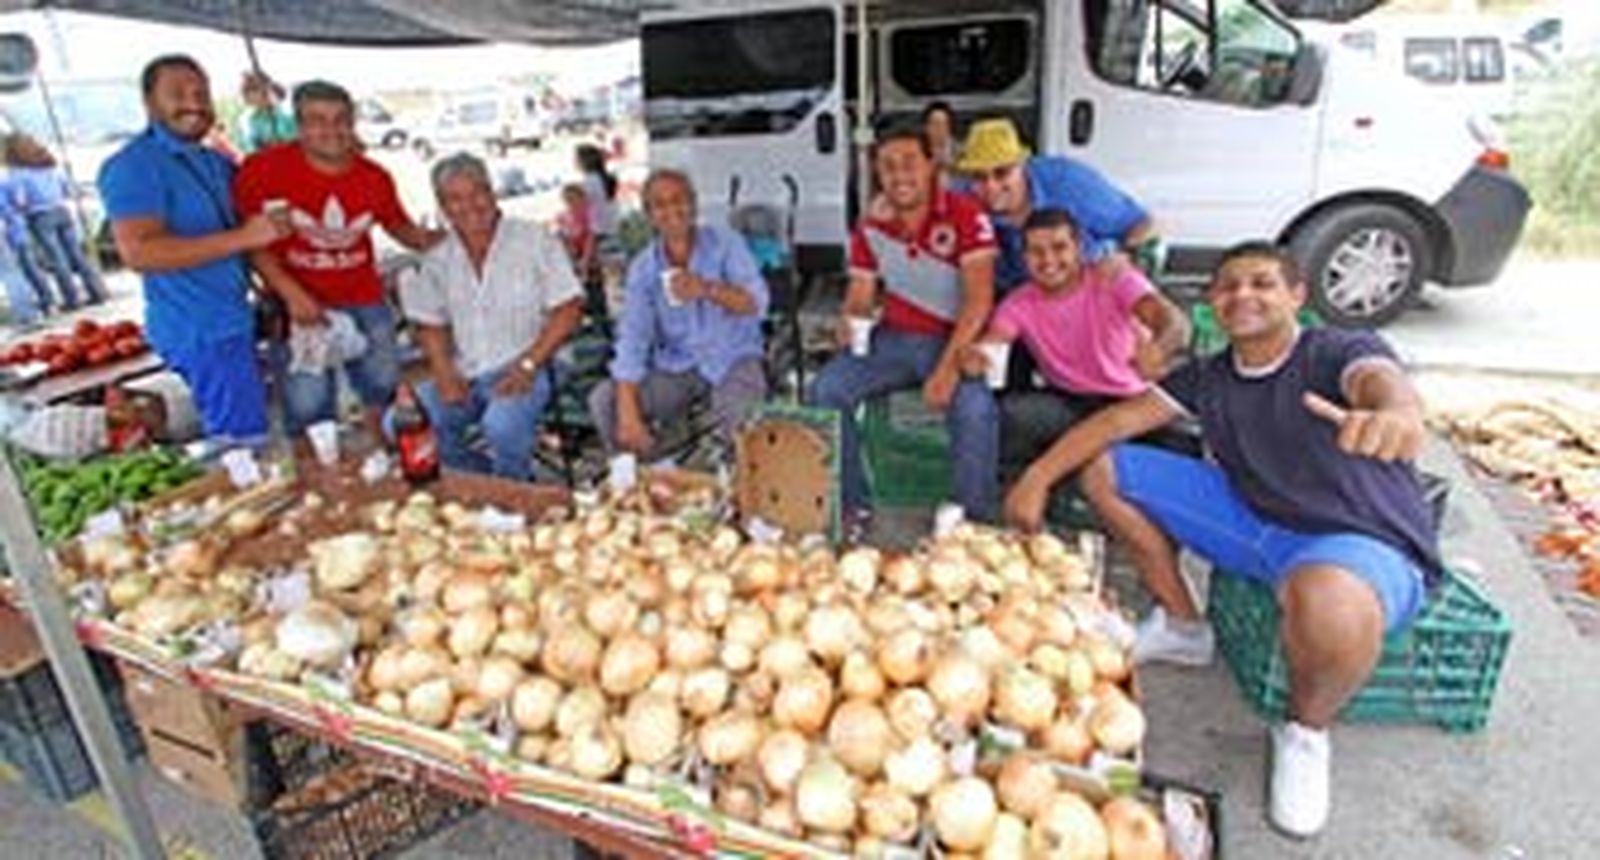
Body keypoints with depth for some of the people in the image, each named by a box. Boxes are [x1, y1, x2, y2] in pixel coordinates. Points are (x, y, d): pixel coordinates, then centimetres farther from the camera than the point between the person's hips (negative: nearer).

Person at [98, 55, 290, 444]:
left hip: (231, 319, 9)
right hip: (200, 328, -9)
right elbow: (139, 252, -26)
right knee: (244, 440, -5)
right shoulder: (133, 166, -14)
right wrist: (242, 238, -30)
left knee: (246, 434, 17)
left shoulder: (215, 162, 14)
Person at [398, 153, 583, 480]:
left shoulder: (534, 240, -1)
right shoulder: (438, 260, 12)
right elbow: (431, 325, 16)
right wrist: (444, 373, -4)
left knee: (502, 424, -35)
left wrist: (528, 364, -14)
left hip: (521, 371, -5)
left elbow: (568, 310, -6)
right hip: (464, 376, 5)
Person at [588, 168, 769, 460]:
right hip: (674, 367, 3)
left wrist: (707, 289, -41)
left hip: (732, 360, -3)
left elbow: (756, 303, -20)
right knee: (604, 400, -15)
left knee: (742, 418, -34)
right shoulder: (643, 268, -1)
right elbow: (632, 340, -11)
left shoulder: (725, 243, -5)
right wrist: (628, 414, -23)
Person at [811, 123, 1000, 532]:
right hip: (894, 338, 5)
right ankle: (852, 505, 0)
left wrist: (949, 367, -28)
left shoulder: (965, 215, -12)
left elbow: (979, 299, -18)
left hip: (955, 338, -4)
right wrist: (850, 321, -19)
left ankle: (975, 520, -11)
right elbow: (860, 296, 7)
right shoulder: (871, 227, 4)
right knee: (827, 389, -14)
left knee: (975, 407, -33)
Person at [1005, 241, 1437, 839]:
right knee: (1103, 467, 2)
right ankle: (1182, 627, 14)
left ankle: (1306, 731, -7)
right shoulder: (1207, 378, 6)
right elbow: (1119, 419, 3)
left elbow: (1383, 381, -35)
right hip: (1254, 522, 6)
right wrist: (1038, 478, -9)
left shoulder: (1340, 352, -12)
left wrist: (1396, 413, -62)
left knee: (1328, 603, -45)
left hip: (1366, 545, -6)